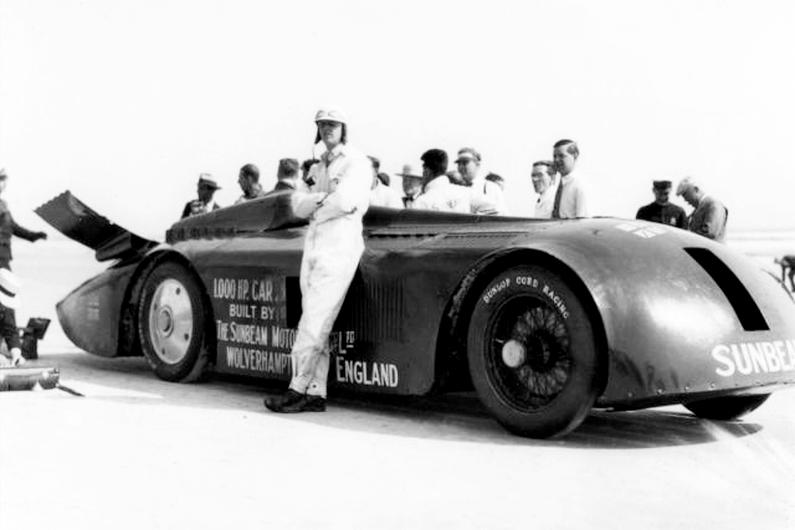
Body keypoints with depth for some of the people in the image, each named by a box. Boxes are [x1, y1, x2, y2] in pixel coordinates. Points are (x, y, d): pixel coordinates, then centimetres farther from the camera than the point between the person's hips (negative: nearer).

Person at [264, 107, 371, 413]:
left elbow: (345, 201, -18)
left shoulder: (356, 162, -1)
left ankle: (298, 389, -11)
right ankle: (315, 394, 5)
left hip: (339, 247, -8)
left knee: (315, 321, -12)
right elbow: (298, 207, 11)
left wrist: (314, 211, -3)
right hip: (313, 247, 8)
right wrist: (322, 199, -7)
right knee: (315, 323, 4)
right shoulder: (322, 167, 23)